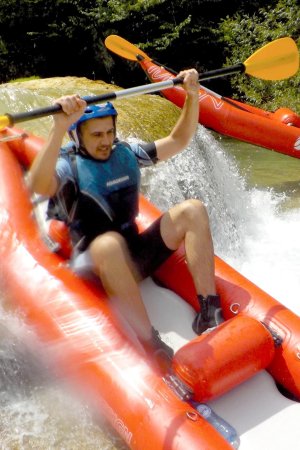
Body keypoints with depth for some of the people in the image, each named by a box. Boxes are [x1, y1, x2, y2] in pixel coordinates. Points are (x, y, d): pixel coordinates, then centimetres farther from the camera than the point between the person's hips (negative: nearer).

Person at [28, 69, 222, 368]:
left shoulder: (126, 153, 9)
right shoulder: (67, 165, -7)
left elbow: (178, 140, 12)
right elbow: (38, 186, -31)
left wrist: (192, 97, -1)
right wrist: (59, 127, -42)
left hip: (136, 256, 6)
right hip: (95, 268, -5)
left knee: (192, 211, -12)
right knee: (109, 243, -41)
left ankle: (210, 312, -22)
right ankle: (151, 345, -38)